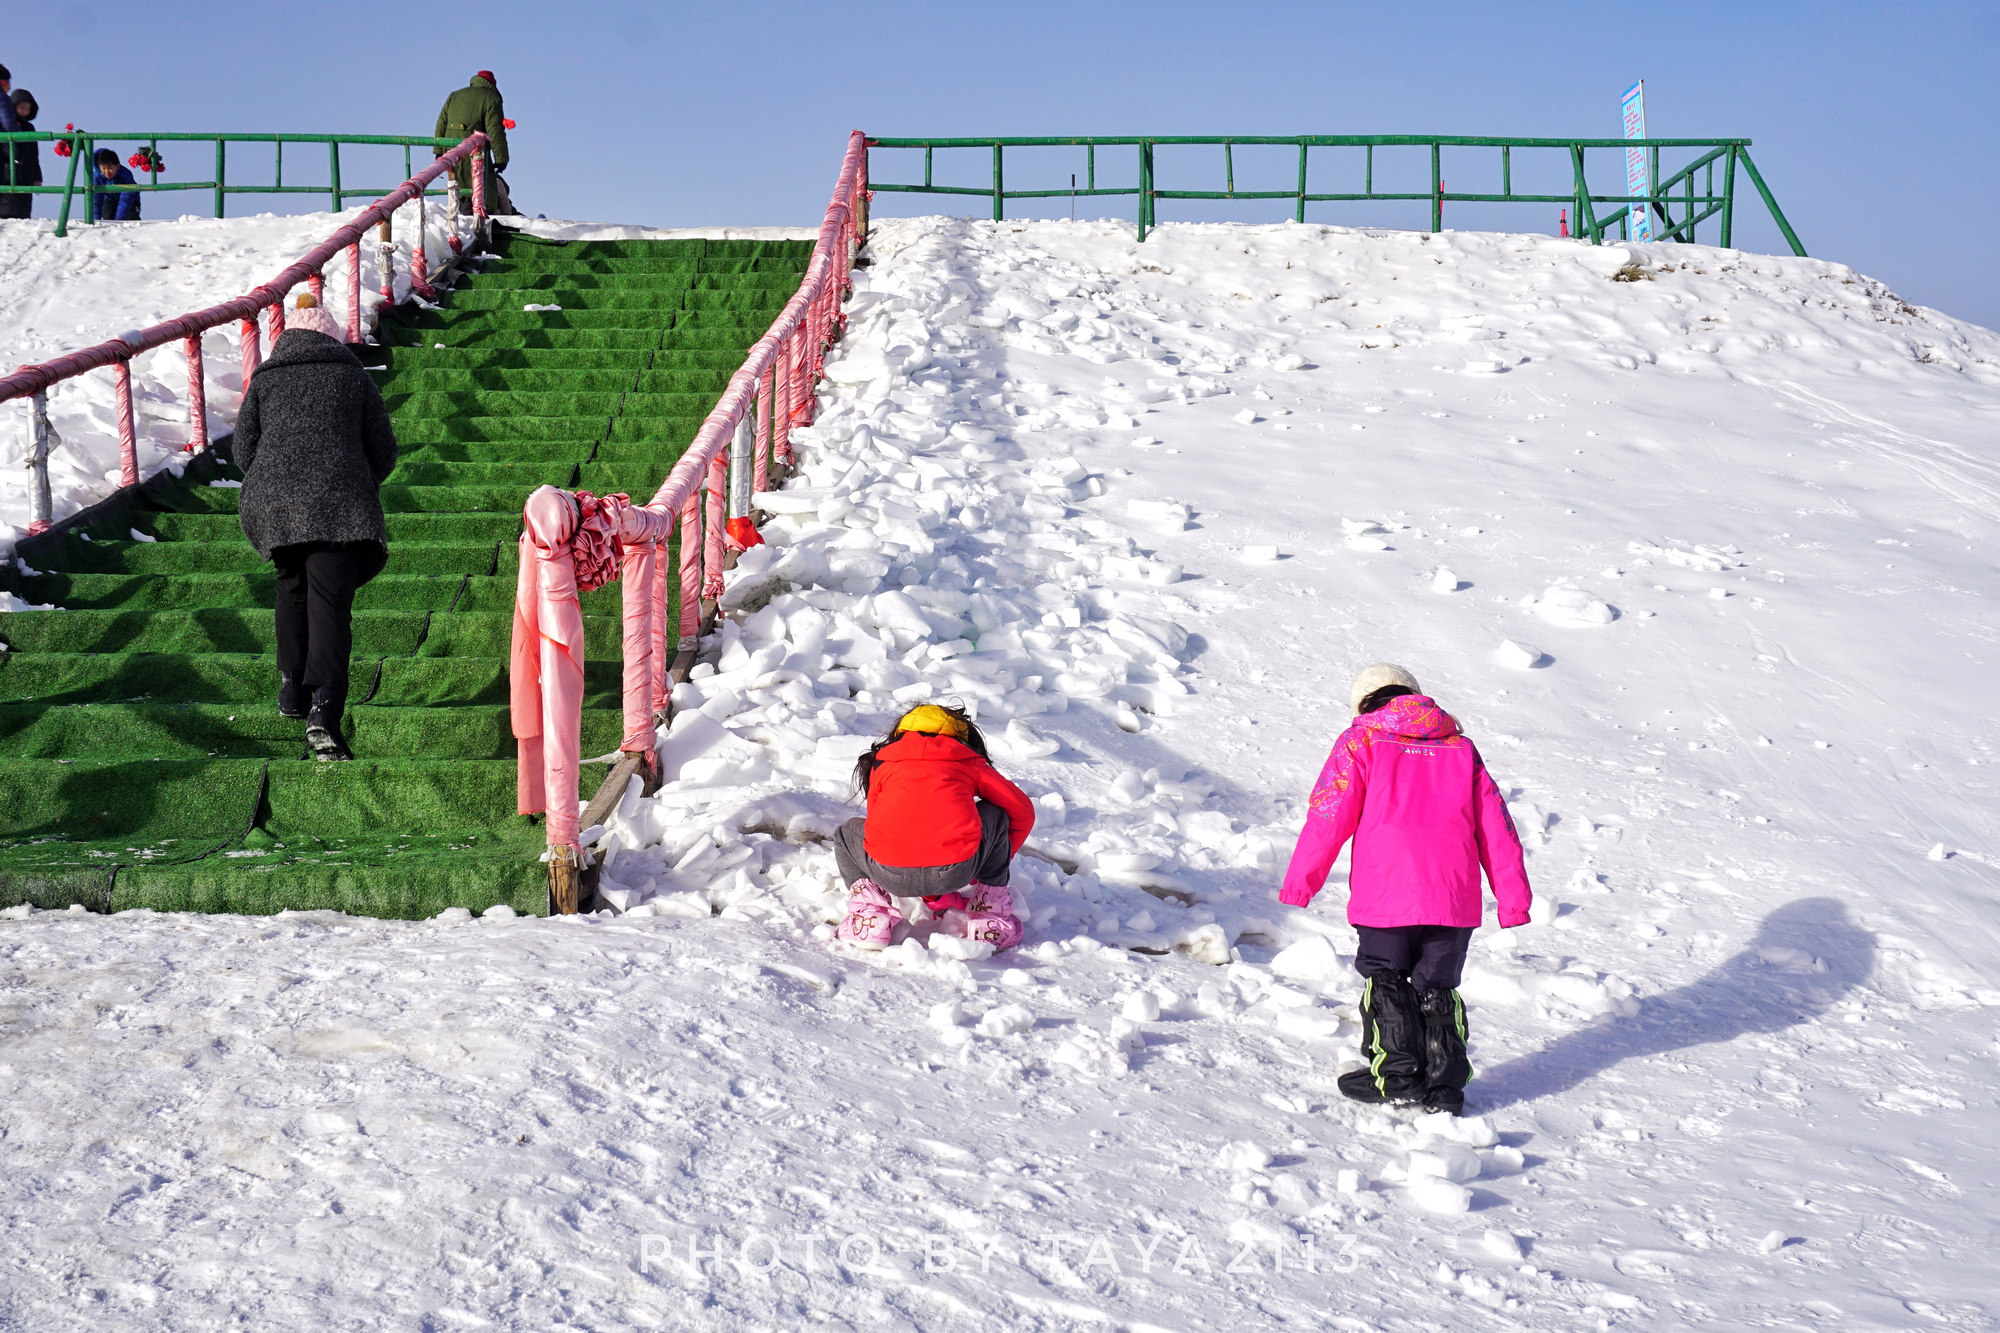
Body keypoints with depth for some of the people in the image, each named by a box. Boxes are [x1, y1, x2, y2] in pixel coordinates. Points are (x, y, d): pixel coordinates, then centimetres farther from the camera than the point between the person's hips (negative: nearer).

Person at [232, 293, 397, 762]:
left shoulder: (264, 379, 15)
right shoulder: (354, 376, 13)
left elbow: (243, 450, 10)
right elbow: (384, 452, 10)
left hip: (275, 503, 2)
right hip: (340, 505, -2)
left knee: (292, 588, 23)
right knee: (330, 601, -9)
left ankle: (293, 688, 22)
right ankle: (324, 708, -23)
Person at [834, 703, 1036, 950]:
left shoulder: (882, 763, 30)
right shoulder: (967, 761, 27)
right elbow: (1023, 812, 29)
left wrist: (935, 899, 41)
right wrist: (998, 863, 46)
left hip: (890, 874, 1)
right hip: (956, 871, -1)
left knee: (846, 834, 35)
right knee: (995, 816, 30)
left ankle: (870, 912, 13)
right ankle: (991, 916, 26)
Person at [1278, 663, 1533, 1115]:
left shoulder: (1360, 742, 4)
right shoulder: (1462, 749, 15)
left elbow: (1328, 816, -2)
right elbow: (1496, 828, 13)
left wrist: (1301, 880, 5)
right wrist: (1513, 898, 14)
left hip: (1386, 896, -4)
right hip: (1455, 900, 4)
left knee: (1386, 982, 12)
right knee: (1438, 988, 15)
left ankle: (1398, 1075, 9)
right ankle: (1445, 1085, 13)